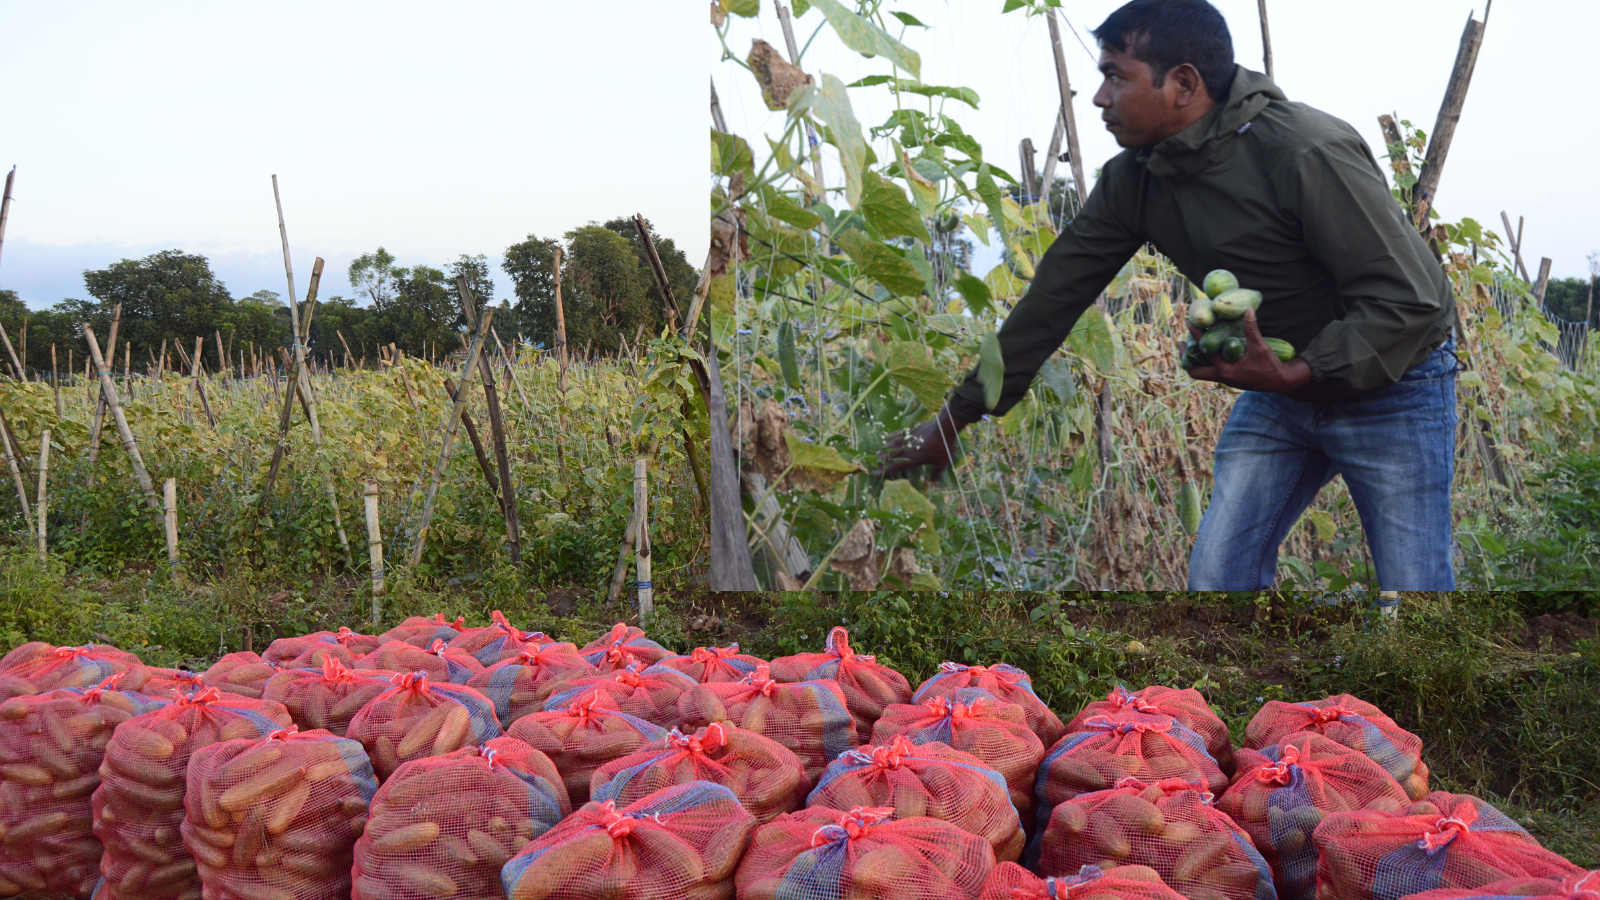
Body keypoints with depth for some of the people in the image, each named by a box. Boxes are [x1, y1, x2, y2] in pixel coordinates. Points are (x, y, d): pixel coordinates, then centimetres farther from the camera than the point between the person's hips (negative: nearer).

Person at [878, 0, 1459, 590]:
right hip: (1279, 382, 6)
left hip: (1389, 385, -6)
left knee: (1411, 584, -5)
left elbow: (1407, 304, -26)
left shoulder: (1308, 153, -28)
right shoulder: (1133, 180, -7)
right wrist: (956, 418, 0)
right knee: (1216, 576, 0)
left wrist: (1296, 375, -38)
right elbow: (1055, 296, -1)